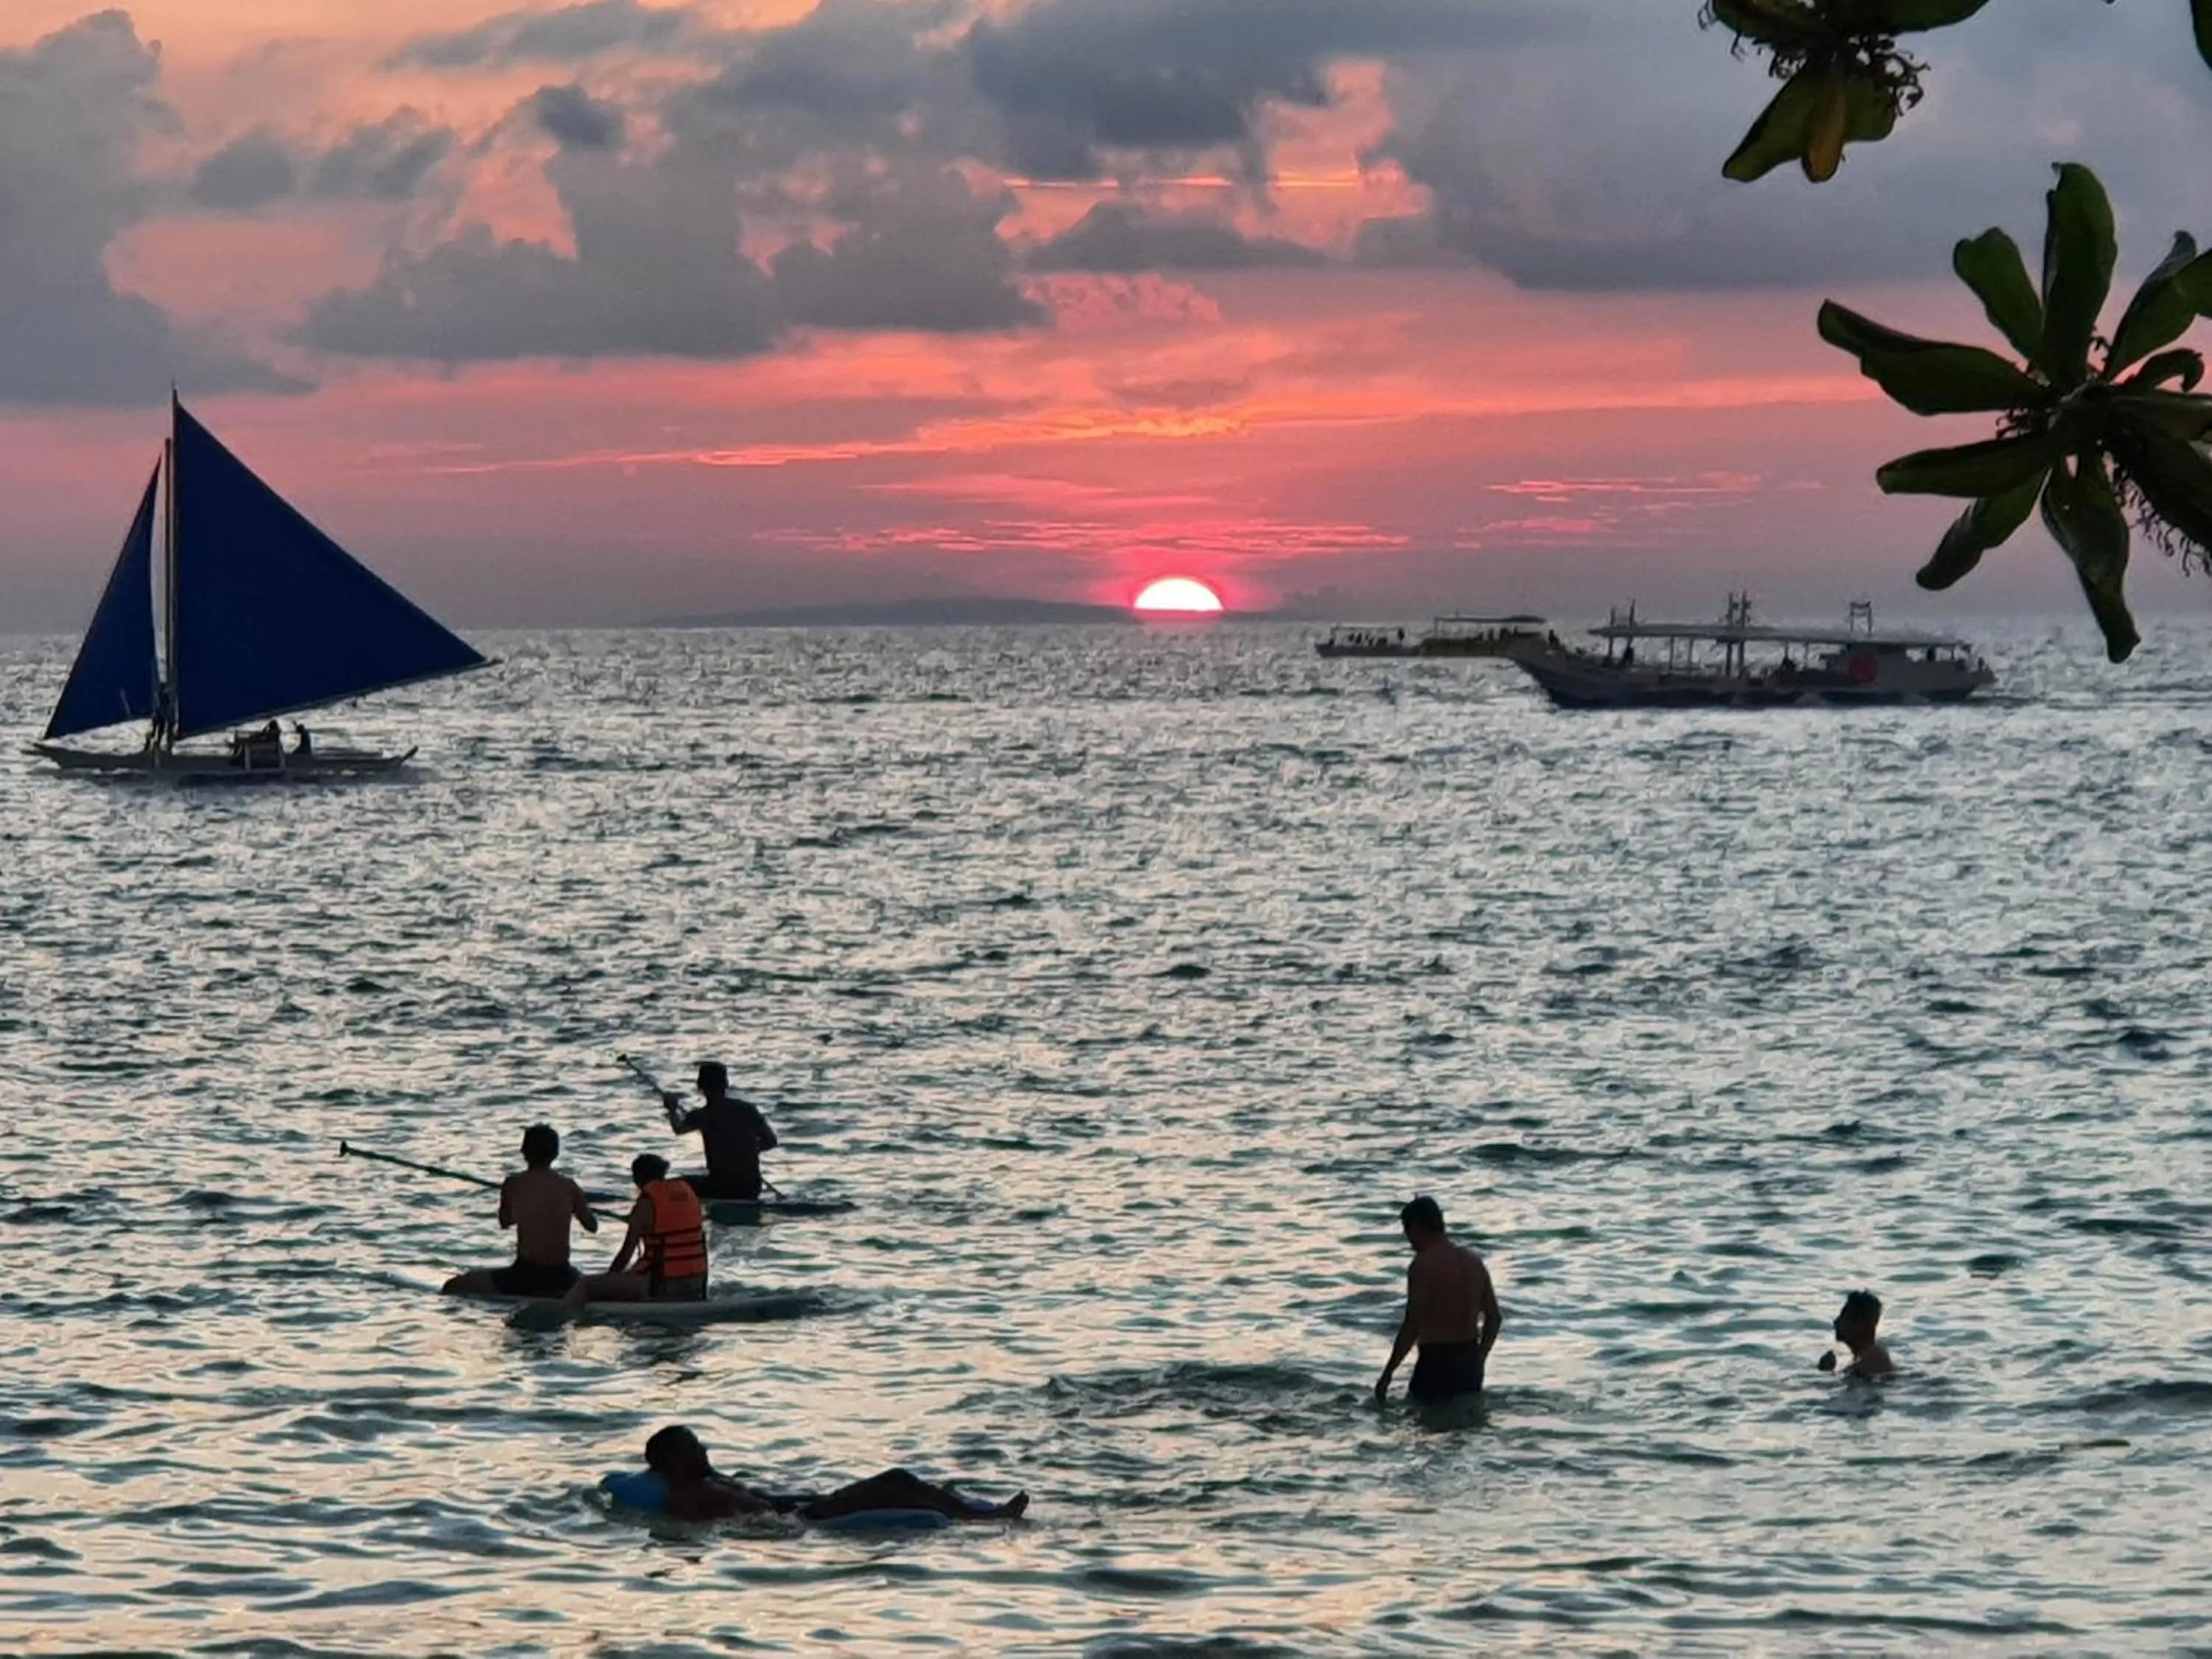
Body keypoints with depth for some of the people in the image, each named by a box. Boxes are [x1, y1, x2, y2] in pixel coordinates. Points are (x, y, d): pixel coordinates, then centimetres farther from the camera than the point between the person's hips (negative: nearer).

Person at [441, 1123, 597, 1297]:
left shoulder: (513, 1184, -5)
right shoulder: (568, 1186, 1)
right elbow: (592, 1226, 13)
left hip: (526, 1275, -3)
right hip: (561, 1277, 3)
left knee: (453, 1287, 8)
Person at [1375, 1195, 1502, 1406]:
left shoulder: (1424, 1264, -12)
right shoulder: (1473, 1261, 11)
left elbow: (1412, 1326, -16)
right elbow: (1495, 1318, 15)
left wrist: (1387, 1375, -11)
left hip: (1436, 1361, -7)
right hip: (1469, 1361, 7)